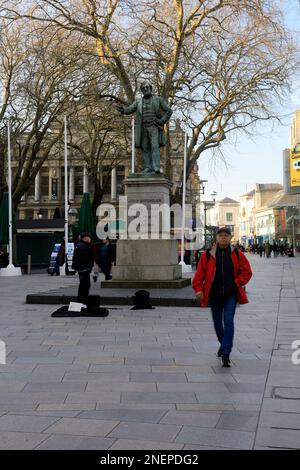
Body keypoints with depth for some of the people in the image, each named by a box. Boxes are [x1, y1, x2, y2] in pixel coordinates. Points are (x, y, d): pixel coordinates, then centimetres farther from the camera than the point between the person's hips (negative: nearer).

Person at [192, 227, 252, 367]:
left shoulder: (237, 254, 0)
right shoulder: (207, 255, -1)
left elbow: (247, 272, 6)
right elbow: (200, 273, 0)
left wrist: (237, 282, -7)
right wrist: (198, 289, -9)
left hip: (231, 294, -1)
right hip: (214, 294, 1)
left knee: (228, 322, -12)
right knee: (217, 323, 13)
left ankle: (225, 353, -11)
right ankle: (224, 344, 40)